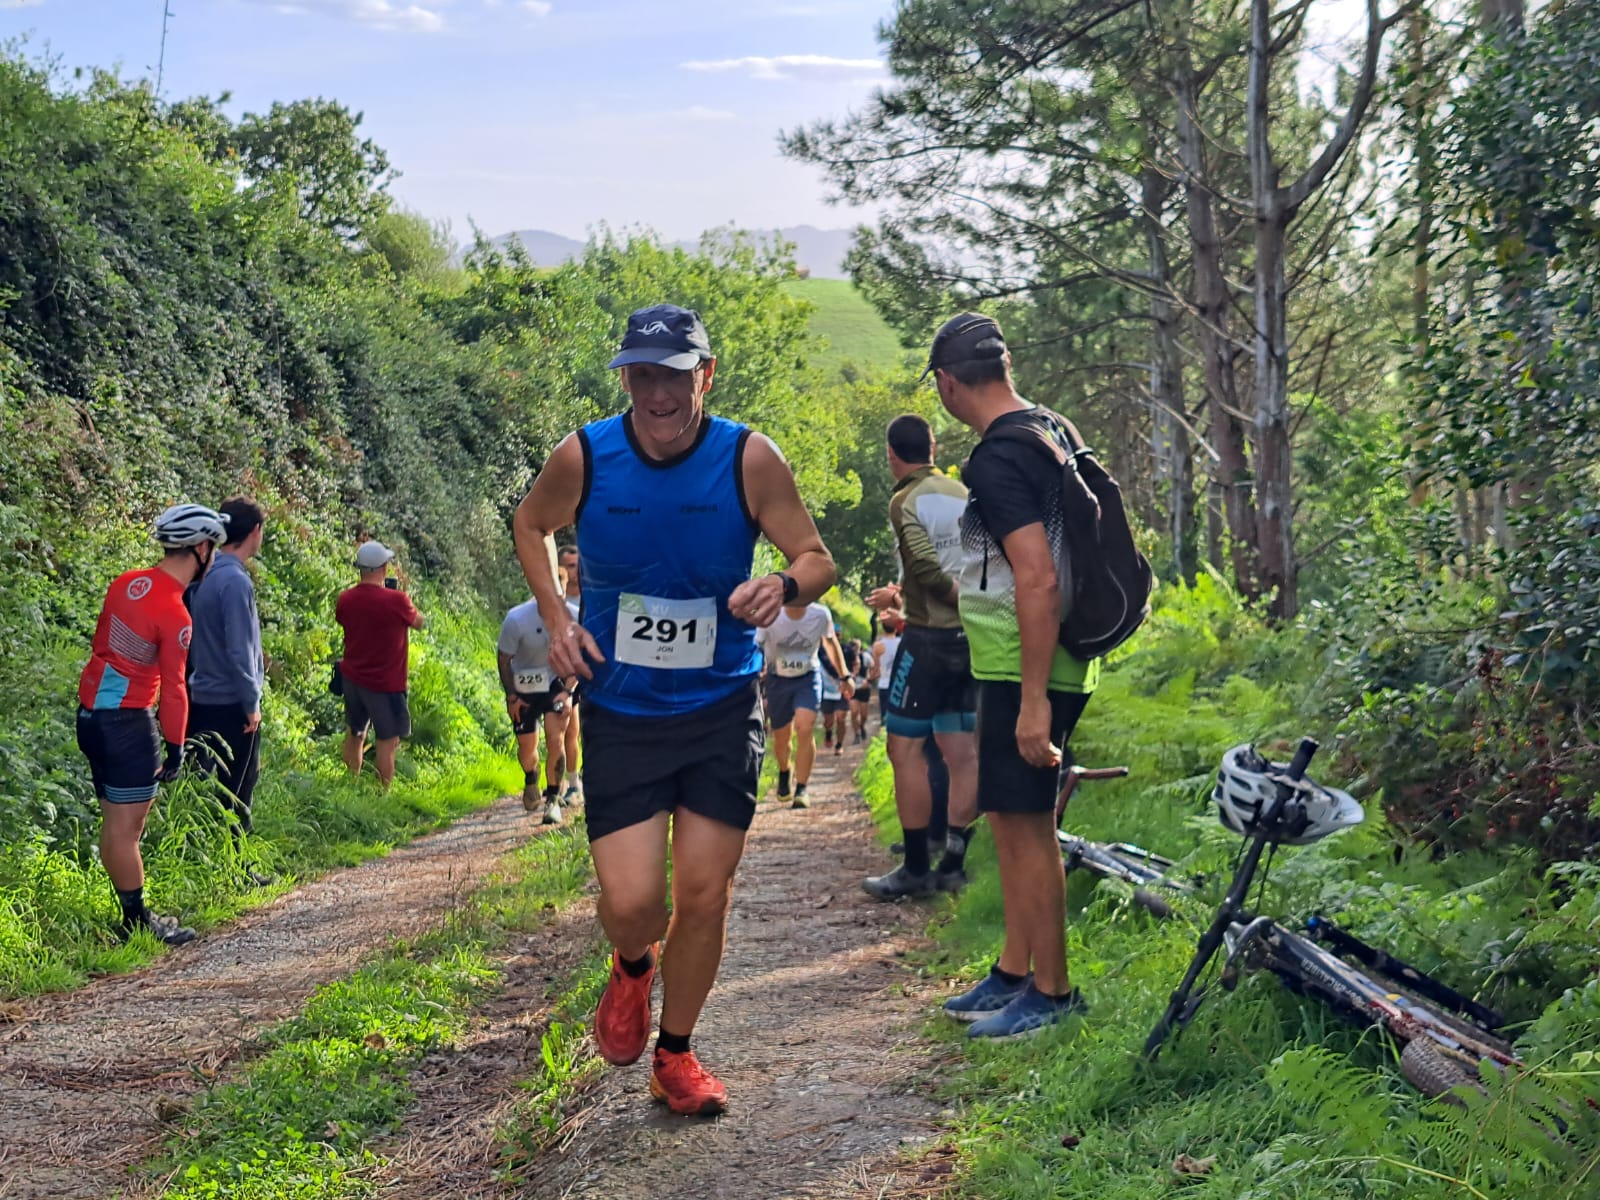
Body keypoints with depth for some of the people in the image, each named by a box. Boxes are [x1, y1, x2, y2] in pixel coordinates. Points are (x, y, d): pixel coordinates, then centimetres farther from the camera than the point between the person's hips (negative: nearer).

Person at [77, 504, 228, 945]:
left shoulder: (125, 583, 5)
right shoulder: (175, 615, -20)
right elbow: (173, 689, -17)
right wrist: (176, 749, -8)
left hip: (91, 713, 9)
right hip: (126, 722, -9)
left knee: (115, 823, 14)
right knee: (126, 828, -1)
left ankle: (133, 914, 22)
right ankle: (138, 923, 6)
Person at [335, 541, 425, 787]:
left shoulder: (345, 599, -4)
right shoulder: (396, 601, -21)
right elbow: (419, 623, -3)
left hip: (352, 678, 6)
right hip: (384, 683, -6)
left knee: (354, 734, 21)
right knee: (387, 742, 3)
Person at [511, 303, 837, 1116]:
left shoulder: (749, 460, -11)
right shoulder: (582, 458, -10)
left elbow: (817, 559, -2)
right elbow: (529, 525, 12)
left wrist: (785, 586, -25)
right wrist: (555, 617, -2)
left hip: (723, 709, 1)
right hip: (620, 713, 0)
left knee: (704, 896, 3)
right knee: (631, 903, -9)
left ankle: (675, 1056, 27)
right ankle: (632, 968, 30)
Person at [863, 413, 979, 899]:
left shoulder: (905, 501, -9)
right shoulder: (962, 494, 12)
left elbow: (929, 568, -20)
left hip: (930, 636, -7)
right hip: (971, 638, 7)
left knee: (905, 748, -1)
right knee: (963, 753, 8)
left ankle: (916, 868, -1)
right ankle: (953, 863, 11)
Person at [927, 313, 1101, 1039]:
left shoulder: (997, 461, -18)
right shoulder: (1052, 432, 13)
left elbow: (1039, 579, -26)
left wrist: (1033, 700, -25)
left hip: (1023, 670, -10)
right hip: (1026, 668, 10)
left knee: (1024, 824, -3)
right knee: (1009, 819, 16)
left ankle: (1051, 992, 5)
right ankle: (1014, 973, 25)